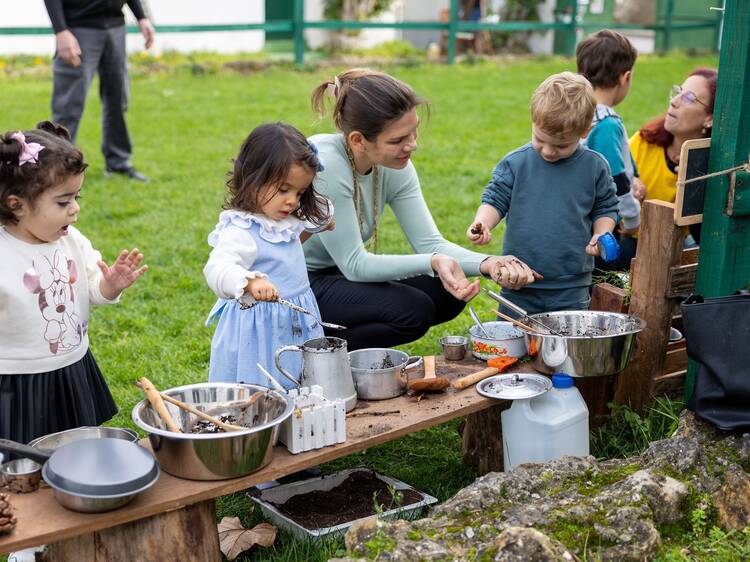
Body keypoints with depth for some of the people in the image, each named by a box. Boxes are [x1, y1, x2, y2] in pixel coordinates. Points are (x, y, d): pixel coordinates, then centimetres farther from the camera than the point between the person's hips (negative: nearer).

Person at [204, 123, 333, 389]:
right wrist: (251, 282, -54)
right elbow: (217, 269, -38)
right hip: (261, 334, -8)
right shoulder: (241, 231, -21)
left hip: (295, 328, 8)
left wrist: (311, 230, 11)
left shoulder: (284, 222, 5)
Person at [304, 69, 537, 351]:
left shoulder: (395, 165, -7)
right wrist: (433, 262, -35)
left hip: (339, 272, 8)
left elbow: (430, 242, -6)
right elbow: (355, 264, -25)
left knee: (448, 294, -3)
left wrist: (488, 264, -24)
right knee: (413, 309, -22)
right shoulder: (325, 165, -29)